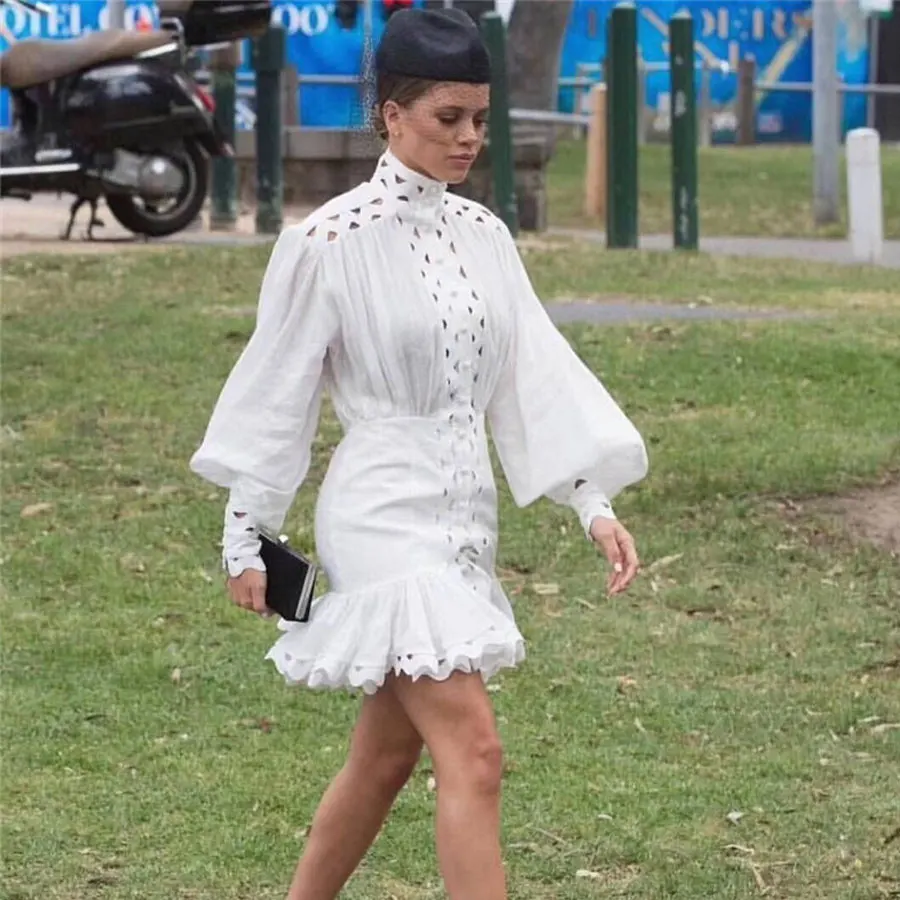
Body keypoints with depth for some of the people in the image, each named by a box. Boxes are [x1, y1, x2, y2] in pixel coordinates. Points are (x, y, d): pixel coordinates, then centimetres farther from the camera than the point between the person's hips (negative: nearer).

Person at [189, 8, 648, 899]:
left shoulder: (482, 235, 8)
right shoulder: (330, 243, -9)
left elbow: (535, 373, 5)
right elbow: (277, 392, -3)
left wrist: (594, 502, -4)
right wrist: (246, 536, 1)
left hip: (463, 516, 7)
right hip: (384, 517, -7)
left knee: (387, 752, 15)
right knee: (472, 755, -14)